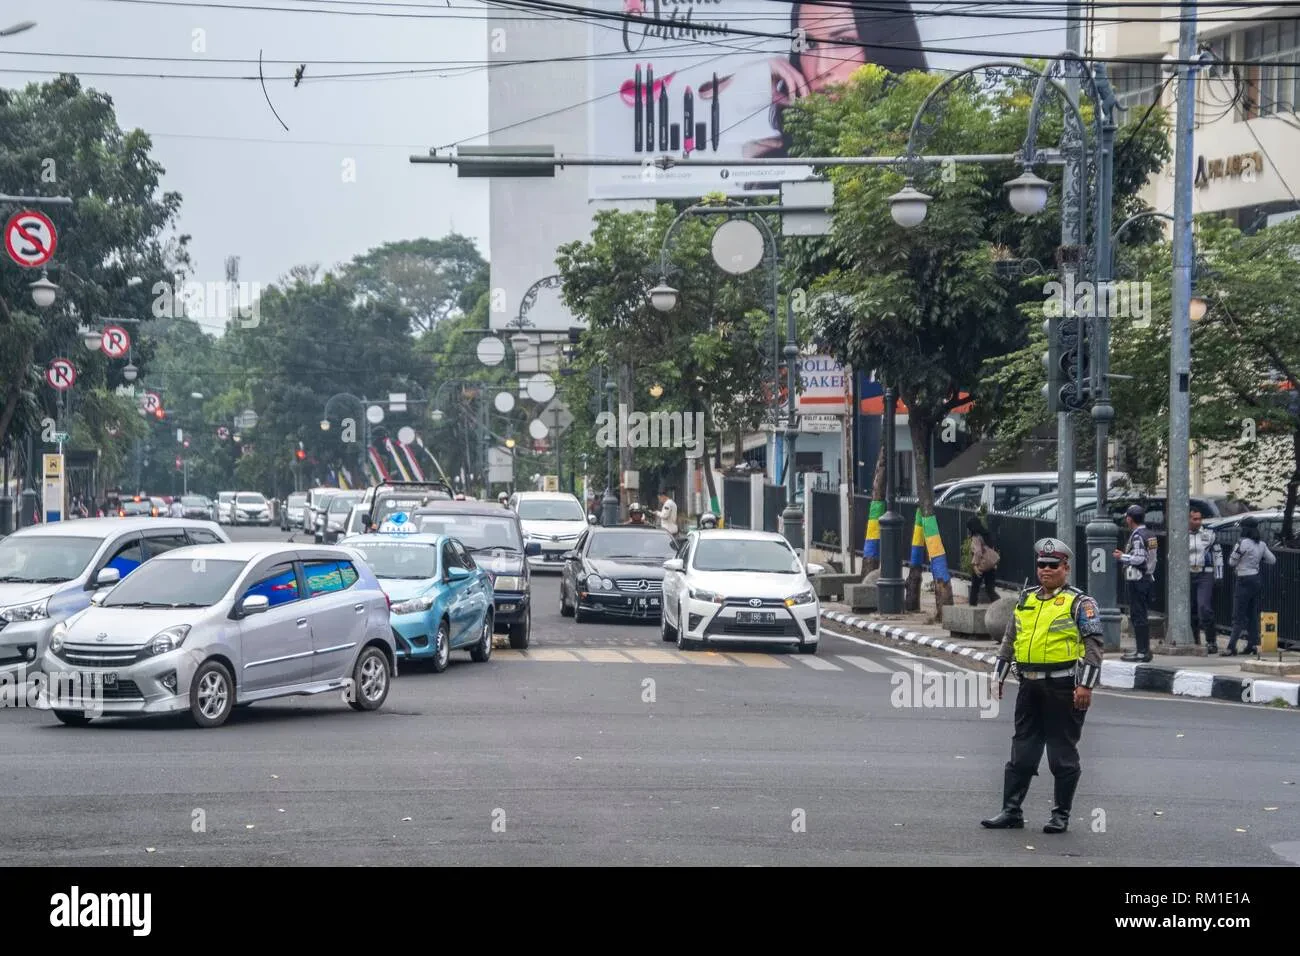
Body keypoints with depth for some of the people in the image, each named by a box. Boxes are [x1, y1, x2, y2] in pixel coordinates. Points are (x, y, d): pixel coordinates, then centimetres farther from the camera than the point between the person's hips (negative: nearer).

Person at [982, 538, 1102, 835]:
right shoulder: (1025, 600, 15)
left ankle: (1061, 815, 9)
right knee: (1021, 752, 8)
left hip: (1063, 688, -6)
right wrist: (998, 676, 17)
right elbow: (1009, 640, 22)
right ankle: (1011, 811, 13)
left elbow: (1094, 644, -8)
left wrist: (1085, 686, -15)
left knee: (1063, 755, 1)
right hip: (1030, 687, 6)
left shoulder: (1080, 603, -3)